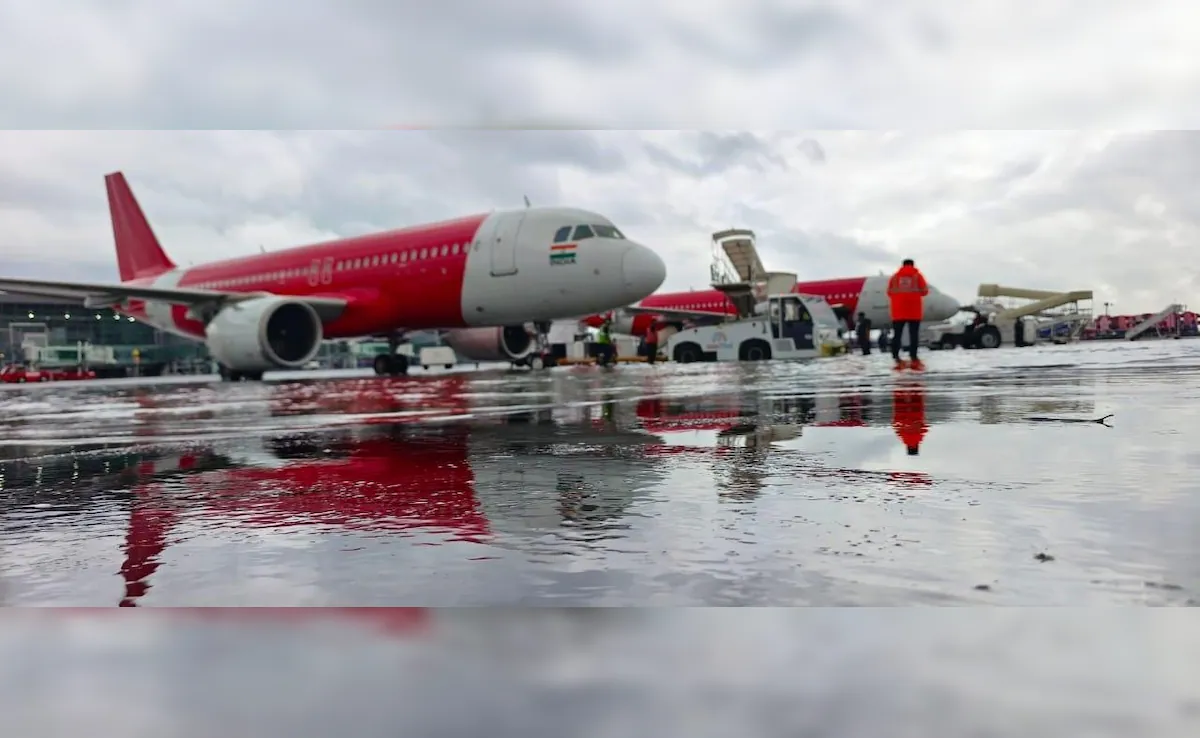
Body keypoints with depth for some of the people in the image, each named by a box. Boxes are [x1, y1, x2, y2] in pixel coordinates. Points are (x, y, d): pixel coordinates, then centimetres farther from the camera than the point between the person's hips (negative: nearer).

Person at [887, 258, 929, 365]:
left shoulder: (895, 276, 11)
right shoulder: (917, 275, 4)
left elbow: (889, 292, 10)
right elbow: (924, 291, 2)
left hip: (899, 310, 2)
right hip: (913, 310, -2)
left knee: (897, 333, 4)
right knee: (914, 334, -1)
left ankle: (895, 355, -3)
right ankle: (913, 355, -7)